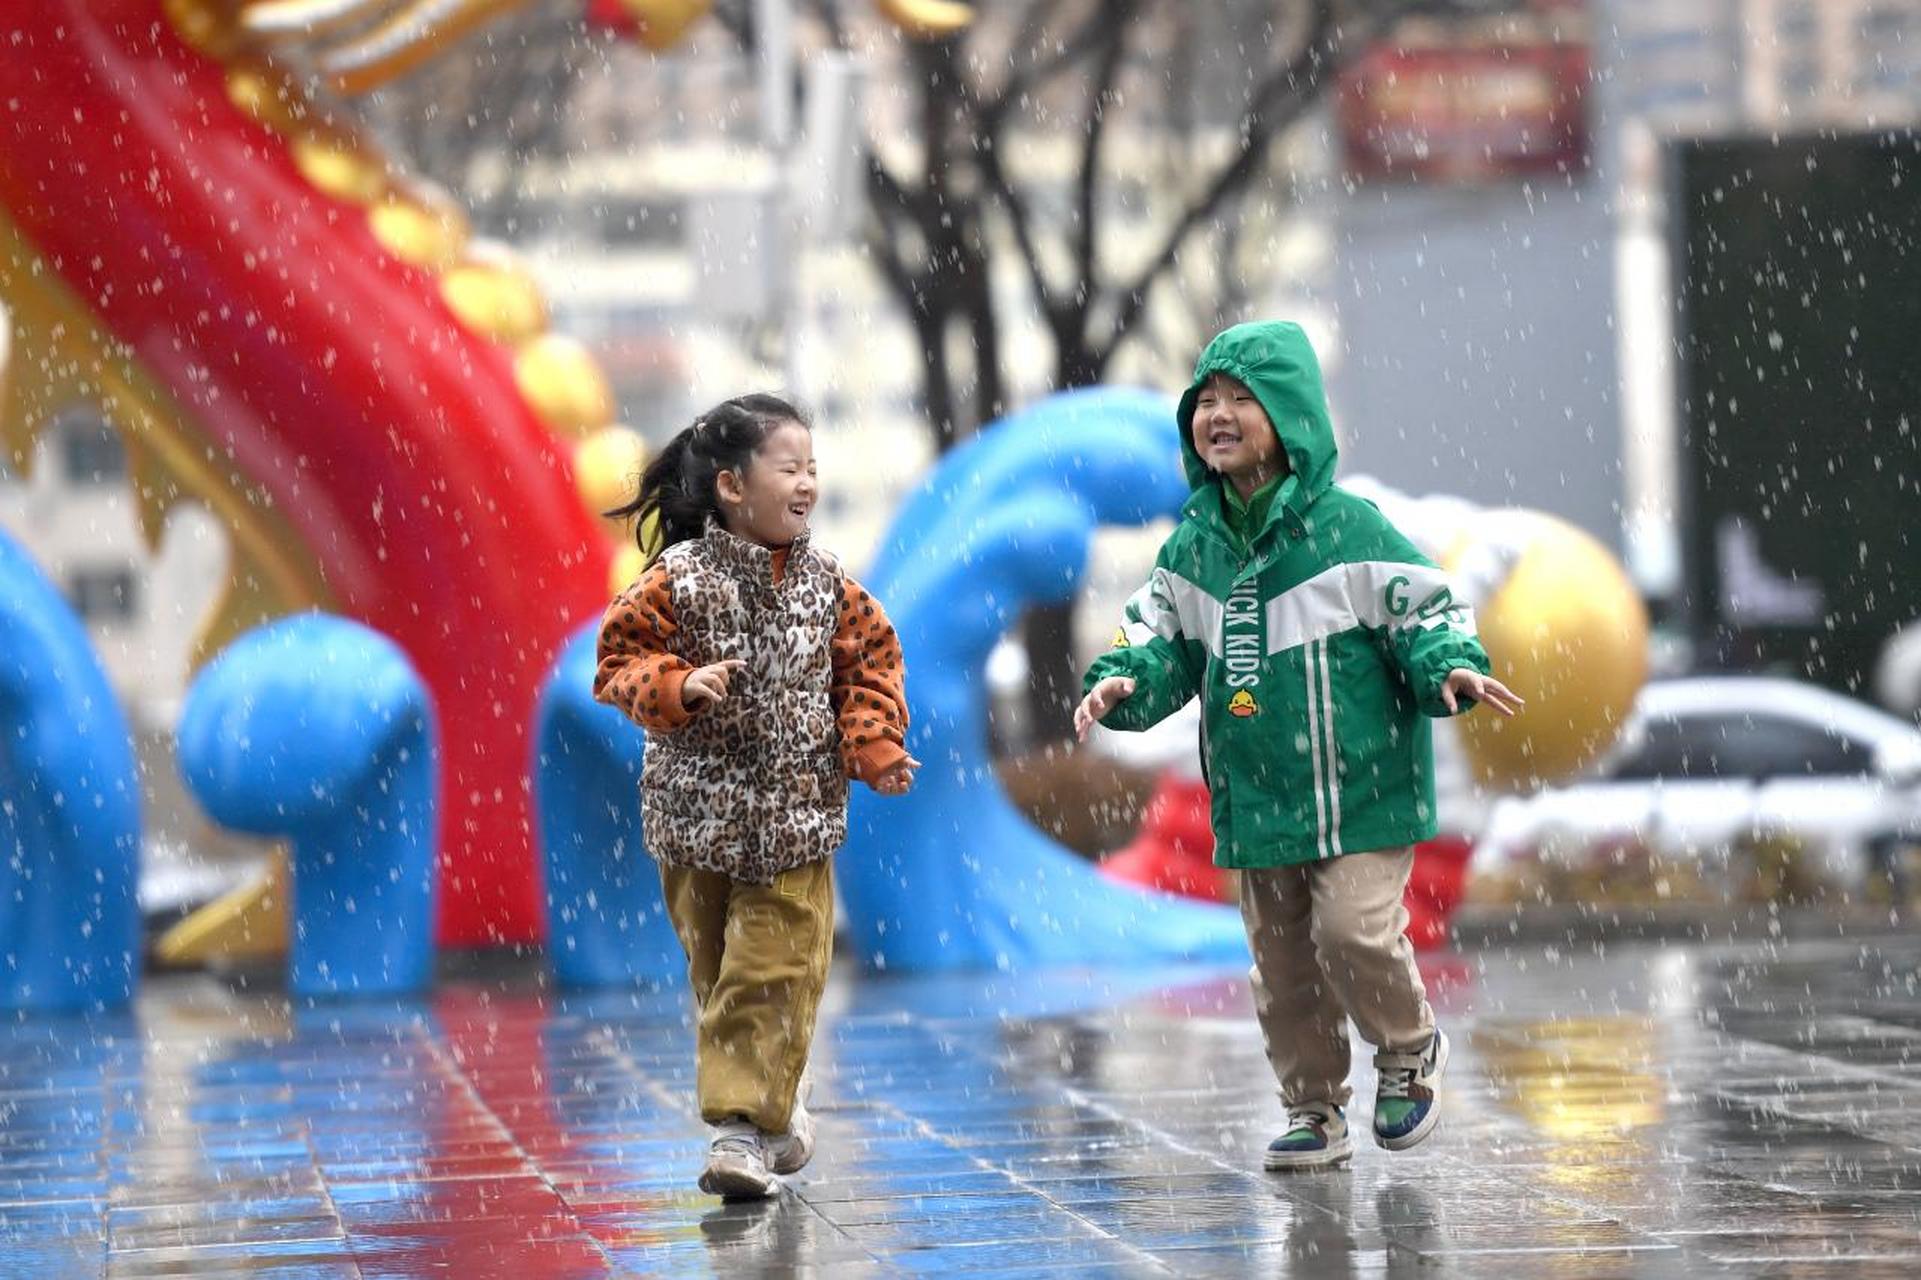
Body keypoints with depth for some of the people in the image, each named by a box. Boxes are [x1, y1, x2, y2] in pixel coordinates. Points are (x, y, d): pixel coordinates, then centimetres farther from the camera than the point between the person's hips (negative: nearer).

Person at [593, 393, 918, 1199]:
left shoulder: (828, 586, 1)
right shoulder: (678, 581, -8)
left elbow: (869, 671, 8)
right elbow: (621, 661, -6)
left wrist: (876, 749, -7)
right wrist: (678, 687, -24)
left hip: (796, 822, 1)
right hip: (700, 811, -1)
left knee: (776, 973, -7)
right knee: (717, 972, 8)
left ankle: (746, 1128, -7)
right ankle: (770, 1108, 25)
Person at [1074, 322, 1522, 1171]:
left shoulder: (1348, 529, -9)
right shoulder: (1195, 544, 6)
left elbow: (1426, 614, -5)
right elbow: (1160, 639, 12)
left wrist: (1455, 671, -24)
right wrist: (1122, 682, -8)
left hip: (1358, 790, -5)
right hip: (1254, 801, 5)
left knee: (1354, 928, -16)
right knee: (1281, 961, 9)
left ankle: (1411, 1051, 12)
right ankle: (1313, 1114, 23)